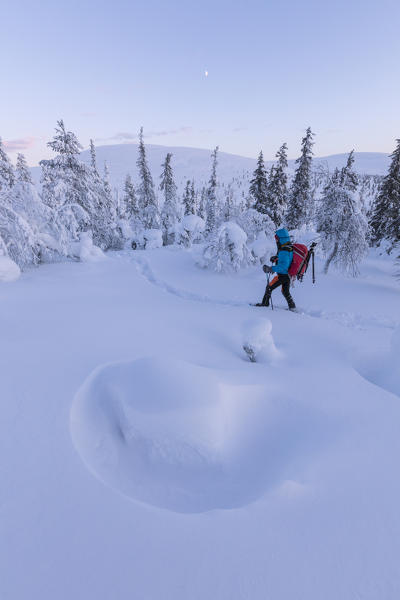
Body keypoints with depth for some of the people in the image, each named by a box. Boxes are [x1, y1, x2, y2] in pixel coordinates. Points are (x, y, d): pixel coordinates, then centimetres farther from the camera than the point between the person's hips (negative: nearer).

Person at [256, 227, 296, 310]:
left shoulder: (284, 251, -29)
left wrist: (271, 269, -36)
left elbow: (283, 266, -37)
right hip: (289, 274, 9)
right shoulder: (290, 247, 2)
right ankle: (292, 306, 30)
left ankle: (265, 303, 24)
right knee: (285, 291, 24)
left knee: (269, 287, 10)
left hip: (282, 275, -9)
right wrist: (276, 257, 12)